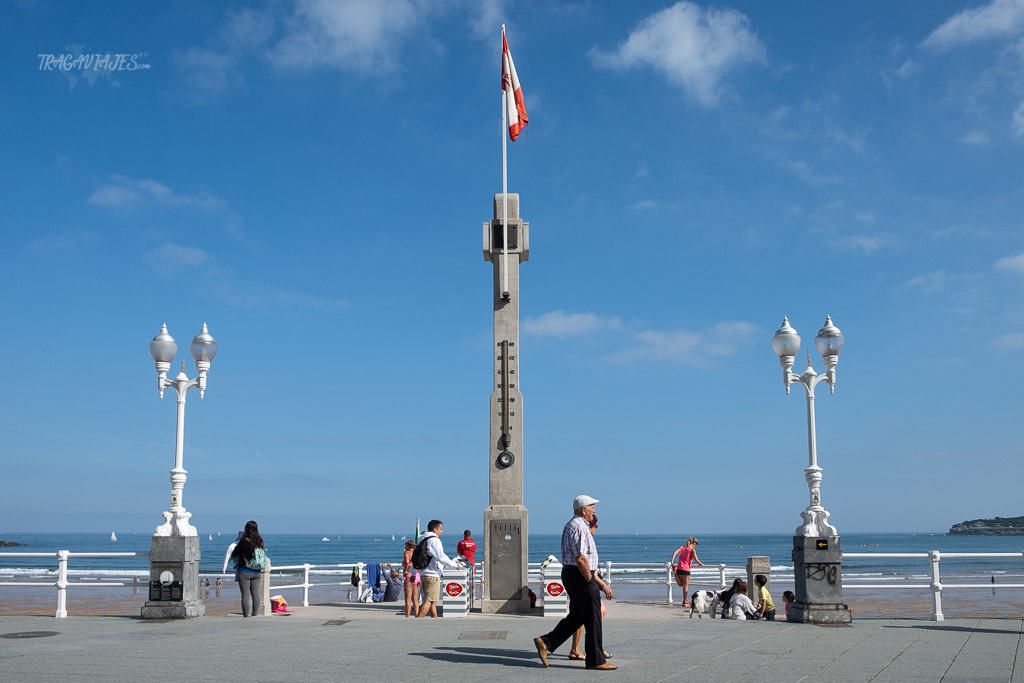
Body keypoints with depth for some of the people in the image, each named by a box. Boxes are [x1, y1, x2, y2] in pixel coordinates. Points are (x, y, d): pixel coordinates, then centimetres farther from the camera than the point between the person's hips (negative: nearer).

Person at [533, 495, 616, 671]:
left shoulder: (572, 525, 18)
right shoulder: (579, 527, -16)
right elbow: (581, 559, -24)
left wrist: (600, 583, 19)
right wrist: (592, 582, -15)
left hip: (572, 576, 11)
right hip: (580, 577, -11)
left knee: (576, 617, 15)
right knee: (592, 619, -2)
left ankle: (545, 642, 11)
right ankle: (596, 660, 6)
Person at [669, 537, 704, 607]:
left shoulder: (682, 547, 15)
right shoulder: (692, 550, -2)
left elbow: (675, 552, 1)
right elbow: (696, 560, -8)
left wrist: (672, 561, -2)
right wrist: (701, 564, 11)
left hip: (679, 568, 5)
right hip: (686, 569, -5)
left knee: (681, 584, 19)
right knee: (686, 585, 3)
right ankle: (685, 602, 5)